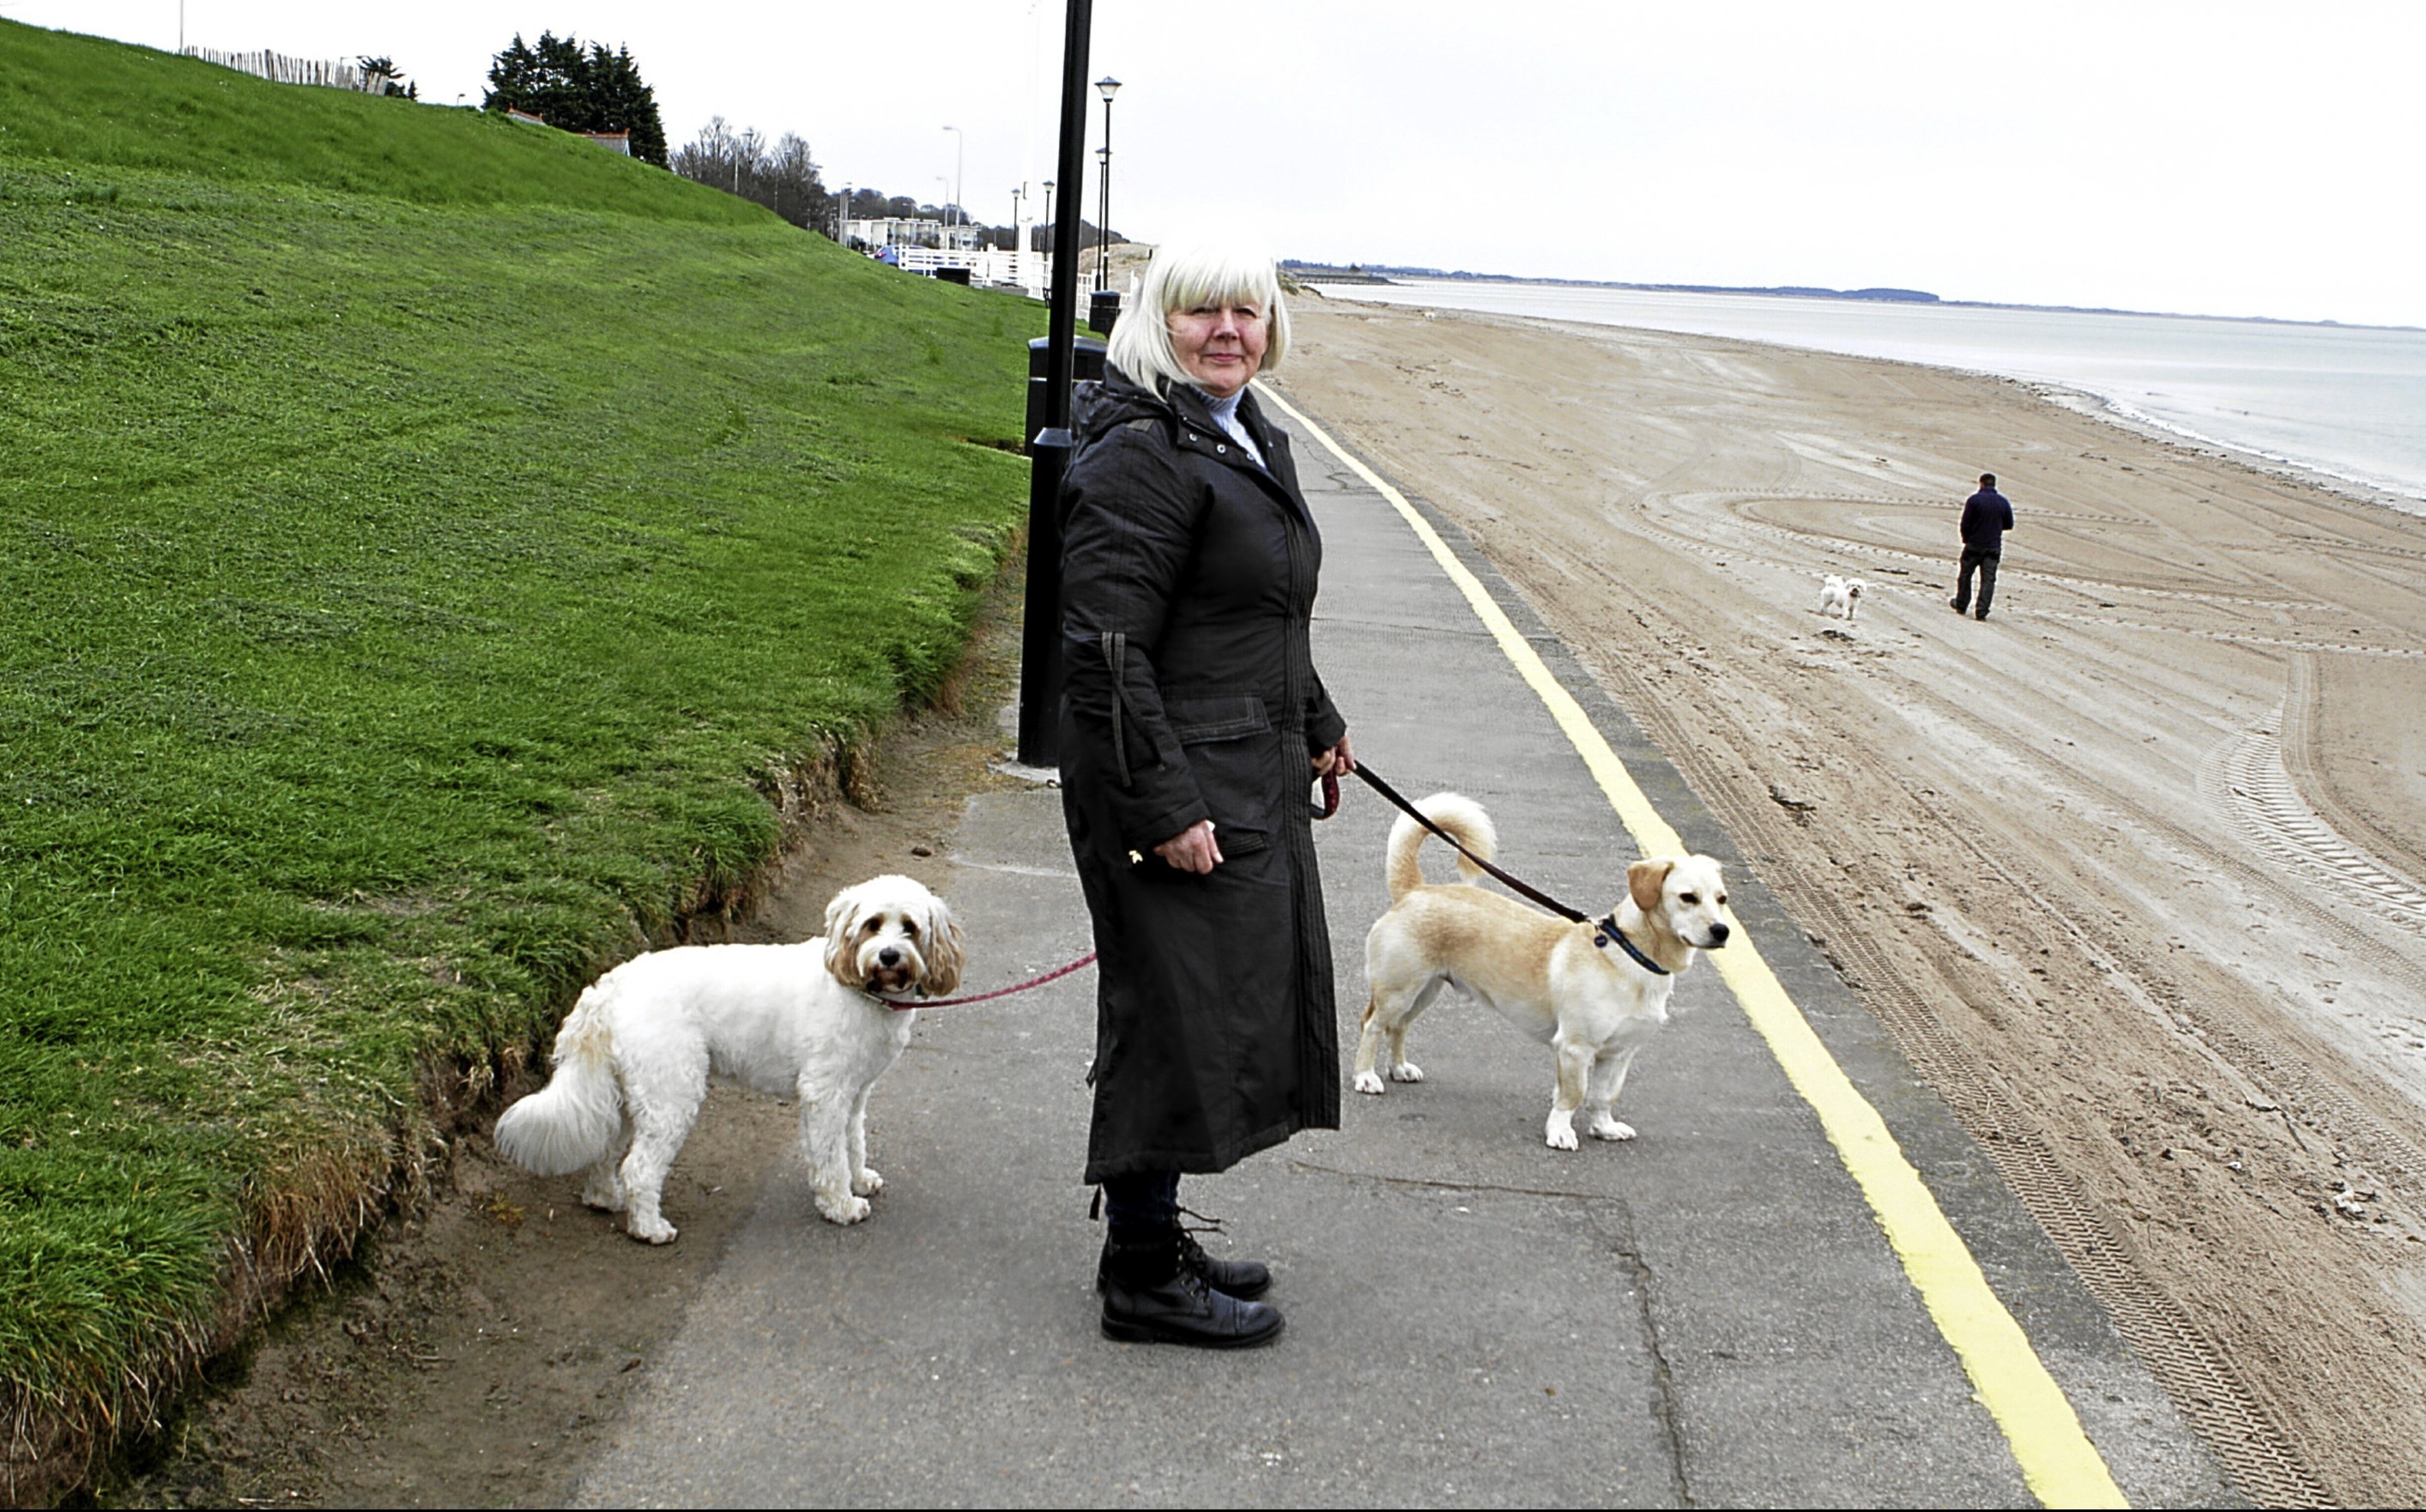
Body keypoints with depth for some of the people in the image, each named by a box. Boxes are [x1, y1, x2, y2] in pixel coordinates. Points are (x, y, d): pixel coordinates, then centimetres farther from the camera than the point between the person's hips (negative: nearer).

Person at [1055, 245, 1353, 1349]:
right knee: (1176, 1015, -3)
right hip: (1175, 791, -10)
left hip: (1250, 779, 10)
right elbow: (1106, 651, -22)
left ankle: (1153, 1234, 30)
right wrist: (1164, 807, -24)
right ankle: (1141, 1277, 10)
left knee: (1235, 1004, 16)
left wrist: (1315, 723, 34)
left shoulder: (1249, 437, 14)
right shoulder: (1141, 455, -17)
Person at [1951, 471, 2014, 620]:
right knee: (1988, 580, 3)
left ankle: (1961, 606, 24)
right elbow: (2009, 524, 9)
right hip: (1994, 547, 3)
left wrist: (1966, 539, 7)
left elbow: (1965, 524, -10)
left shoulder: (1974, 500, -10)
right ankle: (1982, 612, -4)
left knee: (1965, 575, 15)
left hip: (1974, 545, -3)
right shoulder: (2003, 502, 2)